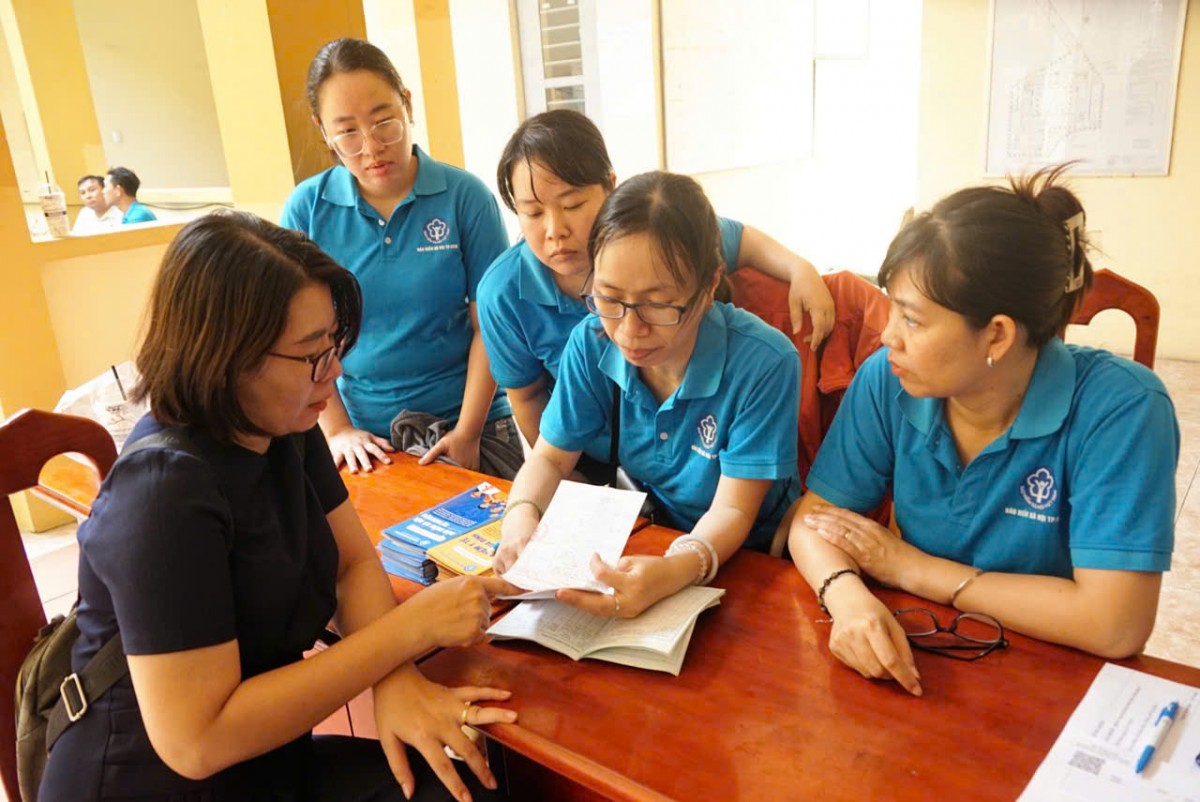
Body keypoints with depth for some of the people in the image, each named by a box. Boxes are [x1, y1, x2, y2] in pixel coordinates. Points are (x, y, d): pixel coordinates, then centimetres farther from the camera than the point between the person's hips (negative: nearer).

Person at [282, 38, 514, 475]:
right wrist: (337, 430, -7)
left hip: (465, 421, -1)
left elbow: (488, 325, -8)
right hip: (366, 436, 1)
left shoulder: (466, 196, -10)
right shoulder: (306, 208, -5)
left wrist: (467, 432, -12)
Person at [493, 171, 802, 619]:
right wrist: (521, 516, -25)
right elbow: (550, 458, -2)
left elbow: (731, 511, -21)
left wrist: (676, 568, -42)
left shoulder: (764, 363, -25)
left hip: (748, 560, -3)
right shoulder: (592, 343, -13)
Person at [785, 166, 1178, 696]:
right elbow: (814, 517, -6)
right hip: (921, 661, 1)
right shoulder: (887, 381, -10)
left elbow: (1115, 625, -22)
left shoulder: (1118, 409, -19)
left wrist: (914, 569, -16)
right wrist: (848, 596, -27)